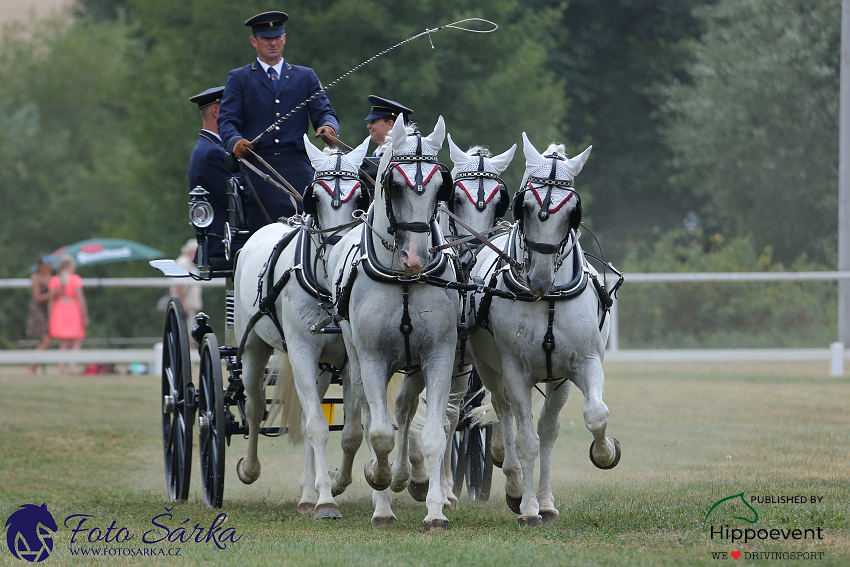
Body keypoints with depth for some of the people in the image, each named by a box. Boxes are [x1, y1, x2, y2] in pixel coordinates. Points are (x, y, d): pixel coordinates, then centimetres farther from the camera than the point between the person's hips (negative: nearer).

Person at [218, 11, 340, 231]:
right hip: (258, 169, -1)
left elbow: (323, 112, 11)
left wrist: (327, 127, -15)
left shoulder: (306, 77, 20)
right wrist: (235, 141, -19)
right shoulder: (238, 78, 15)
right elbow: (227, 120, 5)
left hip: (297, 165, 1)